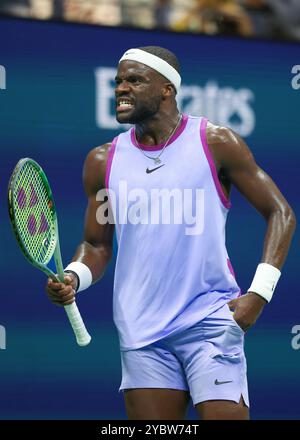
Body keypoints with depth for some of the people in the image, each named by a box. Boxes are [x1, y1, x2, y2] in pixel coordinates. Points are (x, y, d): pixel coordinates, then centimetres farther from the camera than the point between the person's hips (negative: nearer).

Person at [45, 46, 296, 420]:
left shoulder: (216, 144, -2)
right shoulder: (103, 161, 8)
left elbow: (280, 213, 2)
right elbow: (97, 244, 16)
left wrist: (260, 292, -9)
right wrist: (73, 278, -7)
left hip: (210, 322, -3)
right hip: (141, 330, 3)